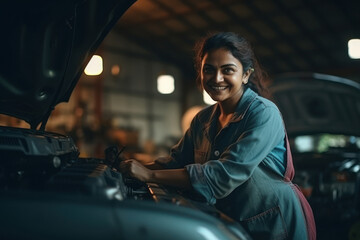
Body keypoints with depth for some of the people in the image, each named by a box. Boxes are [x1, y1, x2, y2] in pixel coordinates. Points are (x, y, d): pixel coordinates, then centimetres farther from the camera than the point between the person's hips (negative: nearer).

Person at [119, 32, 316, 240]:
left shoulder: (264, 114, -21)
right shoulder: (203, 119, 3)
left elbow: (226, 174, -29)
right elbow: (176, 161, 6)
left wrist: (150, 175, -28)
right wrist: (138, 169, -13)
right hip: (232, 223, 6)